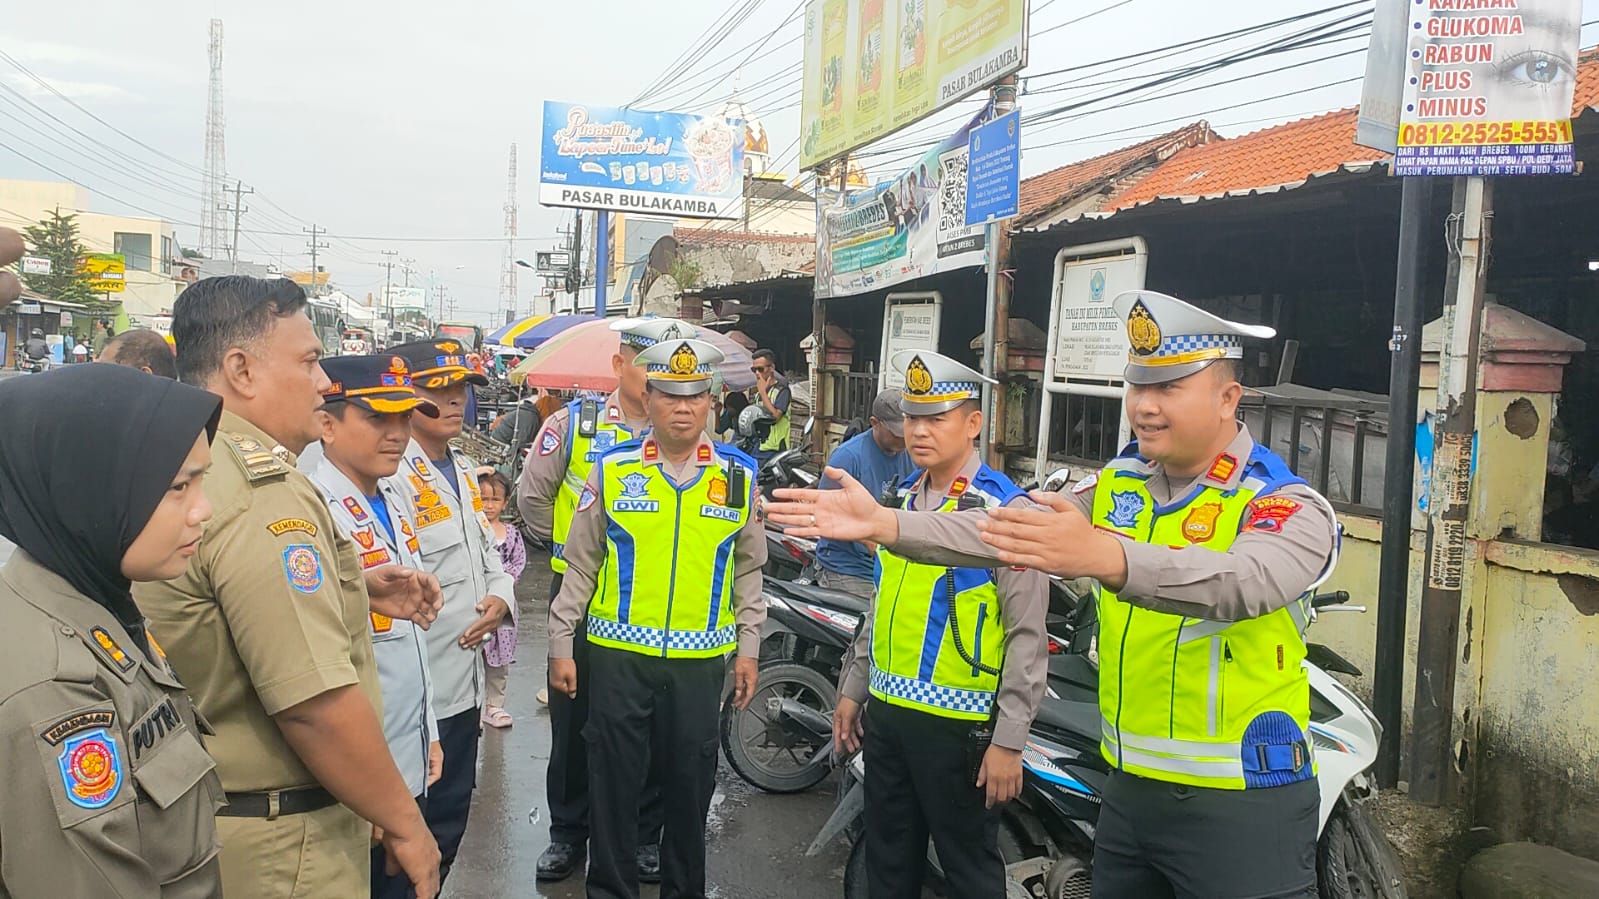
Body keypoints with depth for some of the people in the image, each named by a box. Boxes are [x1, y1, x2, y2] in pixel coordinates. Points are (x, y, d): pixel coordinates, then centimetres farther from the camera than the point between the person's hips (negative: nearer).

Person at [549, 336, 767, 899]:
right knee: (613, 783, 9)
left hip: (702, 659, 1)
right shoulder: (611, 470, -1)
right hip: (618, 655, -1)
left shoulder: (740, 475, 3)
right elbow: (581, 566, 4)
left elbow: (748, 570, 10)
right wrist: (561, 646, 3)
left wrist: (748, 647, 8)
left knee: (690, 783, 13)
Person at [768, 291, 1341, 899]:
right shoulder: (1118, 484, 6)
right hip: (1129, 787, 6)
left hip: (1241, 804, -5)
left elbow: (1241, 581, -35)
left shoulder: (1291, 507, -13)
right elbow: (1004, 533, -5)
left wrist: (1104, 557, -52)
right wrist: (886, 525, -19)